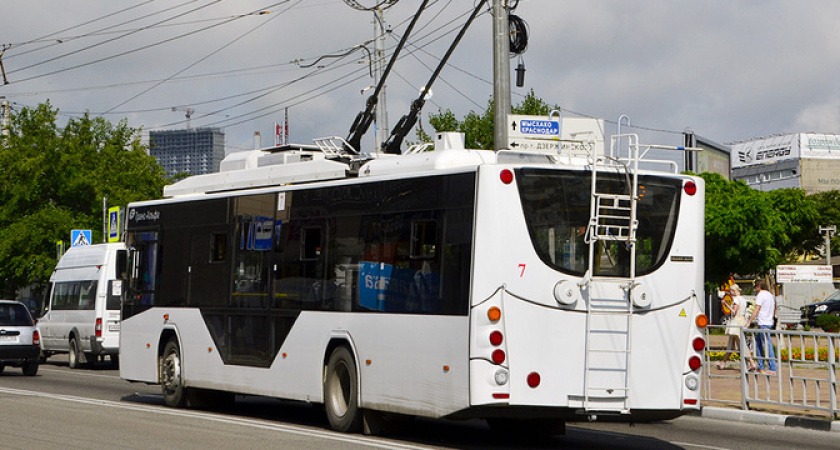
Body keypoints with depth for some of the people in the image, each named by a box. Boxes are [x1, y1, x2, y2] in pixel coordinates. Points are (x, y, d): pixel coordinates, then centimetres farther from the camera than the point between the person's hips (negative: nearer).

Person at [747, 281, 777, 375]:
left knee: (767, 346, -8)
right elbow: (774, 311, 23)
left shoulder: (760, 296, -10)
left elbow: (756, 311, -17)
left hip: (763, 324, -9)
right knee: (758, 343, 15)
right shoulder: (770, 295, 17)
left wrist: (749, 322, -15)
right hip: (769, 322, 9)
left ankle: (772, 369, -9)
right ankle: (761, 367, 15)